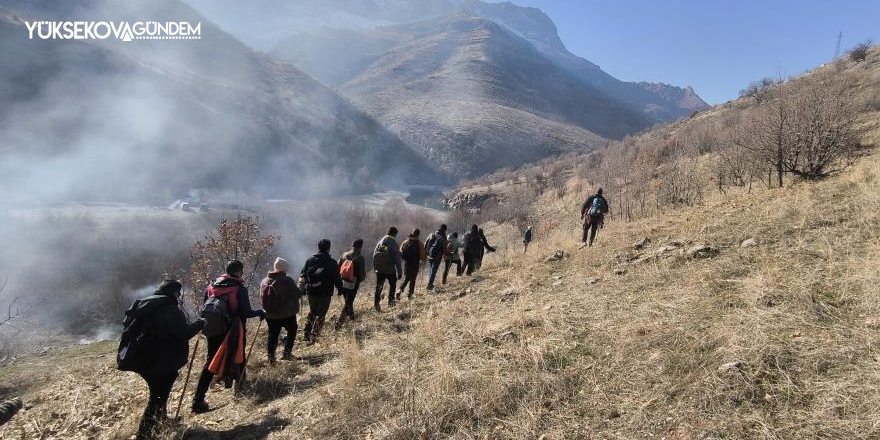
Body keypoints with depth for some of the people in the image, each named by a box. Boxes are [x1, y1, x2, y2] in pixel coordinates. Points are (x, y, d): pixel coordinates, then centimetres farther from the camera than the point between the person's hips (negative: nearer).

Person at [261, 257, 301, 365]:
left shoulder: (264, 281, -1)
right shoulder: (287, 281, -19)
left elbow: (262, 297, 8)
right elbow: (297, 294, -14)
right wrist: (301, 292, 8)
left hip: (270, 315, 4)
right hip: (287, 314, -4)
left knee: (273, 335, 13)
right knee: (292, 331, 19)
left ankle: (271, 358, 9)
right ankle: (287, 353, 15)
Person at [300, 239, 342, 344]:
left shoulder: (310, 260, 1)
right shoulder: (332, 263, -12)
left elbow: (302, 275, 7)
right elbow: (337, 279, -10)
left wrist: (304, 288, 18)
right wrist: (340, 288, 6)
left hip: (311, 292, 4)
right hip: (325, 293, -4)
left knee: (312, 312, 23)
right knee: (320, 315, 7)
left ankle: (306, 334, 21)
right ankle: (313, 336, 3)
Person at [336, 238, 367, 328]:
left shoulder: (344, 255, -1)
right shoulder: (360, 258, -14)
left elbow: (338, 268, 3)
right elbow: (363, 274, -14)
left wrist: (340, 279, 16)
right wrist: (358, 280, 7)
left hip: (342, 283, 5)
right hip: (353, 285, -5)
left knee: (348, 301, 25)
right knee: (348, 303, 5)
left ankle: (351, 316, 44)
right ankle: (340, 322, -1)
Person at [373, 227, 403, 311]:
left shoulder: (380, 242, 2)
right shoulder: (394, 244, -14)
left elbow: (374, 254, 9)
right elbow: (398, 259, -13)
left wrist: (375, 267, 18)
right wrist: (399, 272, -7)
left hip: (379, 269, 4)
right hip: (390, 270, -3)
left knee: (379, 286, 9)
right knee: (392, 285, 18)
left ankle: (376, 302, 0)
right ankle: (391, 301, 19)